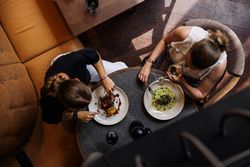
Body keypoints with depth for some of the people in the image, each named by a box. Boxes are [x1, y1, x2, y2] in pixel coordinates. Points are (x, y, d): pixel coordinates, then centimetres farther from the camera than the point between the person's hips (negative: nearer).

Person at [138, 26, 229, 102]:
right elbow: (164, 41, -17)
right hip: (169, 58, 1)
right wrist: (148, 63, -28)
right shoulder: (185, 34, -41)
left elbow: (200, 95, -24)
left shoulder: (219, 65, -38)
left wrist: (182, 82, -42)